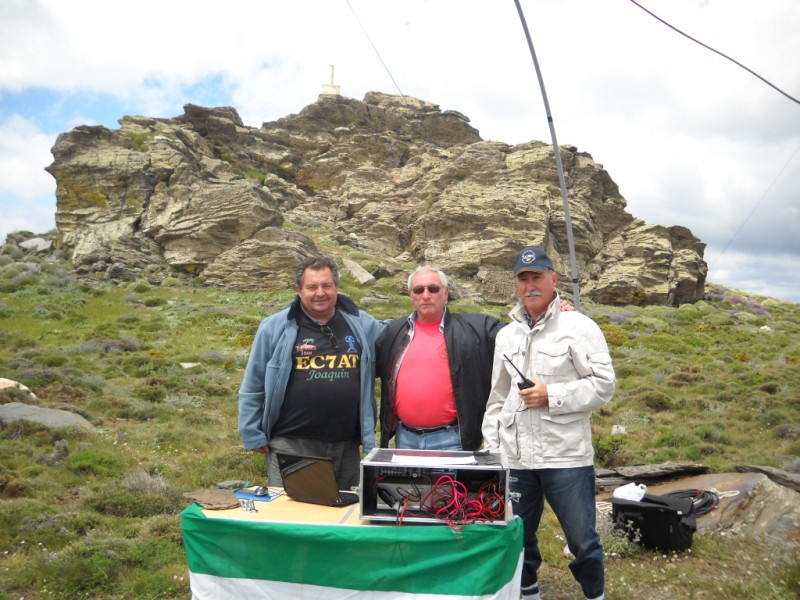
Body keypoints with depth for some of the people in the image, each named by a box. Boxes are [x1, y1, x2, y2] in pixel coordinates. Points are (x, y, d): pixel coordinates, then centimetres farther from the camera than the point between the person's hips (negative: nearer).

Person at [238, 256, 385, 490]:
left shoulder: (362, 324, 4)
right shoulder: (275, 327, -3)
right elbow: (252, 387, 2)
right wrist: (252, 434, 2)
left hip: (346, 446, 3)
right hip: (291, 445, -3)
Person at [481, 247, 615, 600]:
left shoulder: (579, 327, -4)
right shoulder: (506, 335, 11)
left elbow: (604, 385, -8)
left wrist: (551, 396, -16)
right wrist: (490, 446, 12)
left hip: (567, 455, -4)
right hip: (514, 458, 5)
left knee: (582, 539, 8)